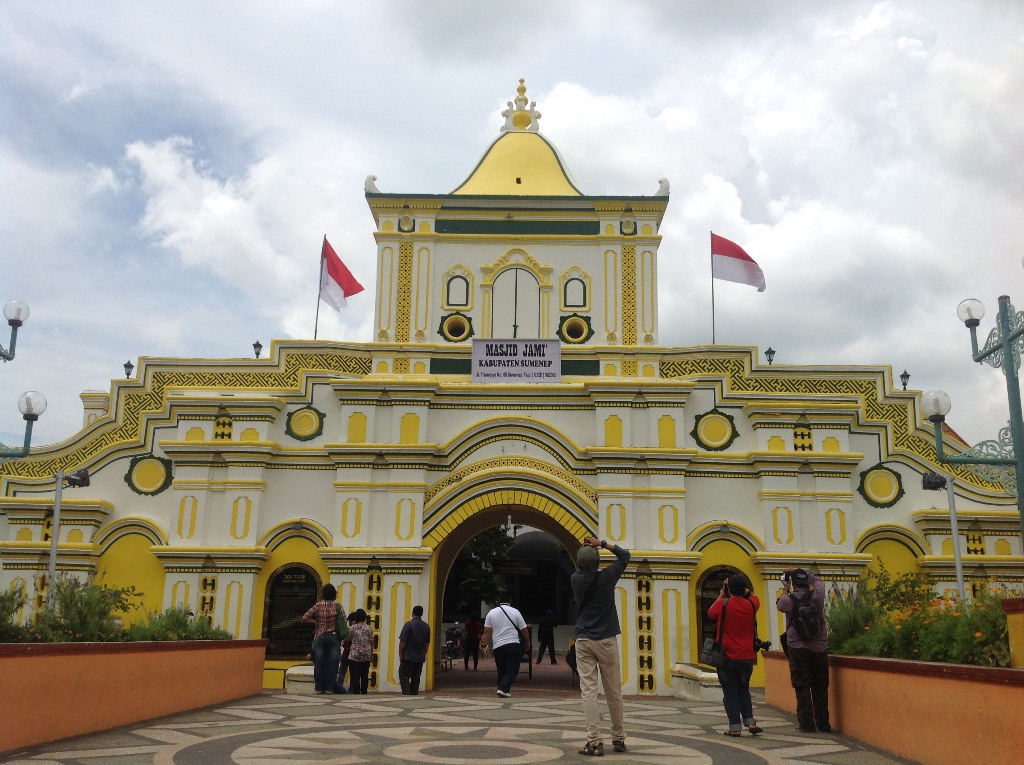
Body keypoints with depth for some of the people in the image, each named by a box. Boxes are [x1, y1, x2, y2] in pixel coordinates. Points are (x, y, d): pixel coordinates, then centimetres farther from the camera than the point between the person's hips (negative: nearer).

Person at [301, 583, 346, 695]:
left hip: (320, 637, 0)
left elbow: (305, 617, -7)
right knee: (332, 663, 4)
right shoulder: (338, 606, -3)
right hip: (334, 637, 0)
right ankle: (330, 688, 3)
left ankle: (319, 688, 6)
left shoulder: (318, 605, -3)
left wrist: (316, 621, 5)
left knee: (319, 663, 6)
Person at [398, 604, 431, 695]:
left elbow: (402, 641, -14)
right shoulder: (426, 626, 7)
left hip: (408, 657, -5)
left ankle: (406, 694, -15)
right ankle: (414, 695, 12)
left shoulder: (408, 624, -12)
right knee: (416, 679, 11)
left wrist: (400, 654, -6)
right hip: (420, 658, 5)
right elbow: (427, 643, 15)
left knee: (404, 676, -2)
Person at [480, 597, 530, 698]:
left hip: (497, 647, 3)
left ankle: (503, 689, 17)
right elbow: (524, 630, 3)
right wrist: (527, 643, 16)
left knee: (501, 670, 14)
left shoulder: (491, 612, 6)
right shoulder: (515, 612, 1)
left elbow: (486, 631, 1)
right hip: (513, 645, -3)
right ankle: (503, 689, -17)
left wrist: (483, 645, 5)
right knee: (512, 670, -1)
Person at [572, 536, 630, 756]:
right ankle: (619, 739, 19)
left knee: (588, 692, -3)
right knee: (613, 692, 9)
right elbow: (624, 555, 7)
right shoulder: (606, 577, -7)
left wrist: (586, 548, 13)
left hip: (584, 641, 1)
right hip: (606, 641, -1)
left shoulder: (575, 580, -1)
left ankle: (594, 742, -8)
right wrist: (603, 544, 2)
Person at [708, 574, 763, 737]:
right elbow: (753, 596, 22)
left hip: (727, 657, -3)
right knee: (743, 689, 19)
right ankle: (750, 721, 7)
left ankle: (735, 727, -1)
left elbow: (710, 612, 9)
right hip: (747, 657, 3)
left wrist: (721, 595, 18)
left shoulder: (723, 604, -12)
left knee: (730, 691, 4)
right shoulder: (751, 605, -3)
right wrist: (743, 590, 17)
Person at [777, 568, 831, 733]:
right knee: (820, 688, 11)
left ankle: (807, 724, 1)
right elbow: (816, 579, 18)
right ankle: (823, 724, 15)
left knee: (802, 688, 2)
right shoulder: (817, 595, -3)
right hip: (820, 648, 3)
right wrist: (801, 571, 26)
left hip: (798, 648, -3)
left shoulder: (788, 600, -8)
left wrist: (786, 591, 28)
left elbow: (779, 605, 15)